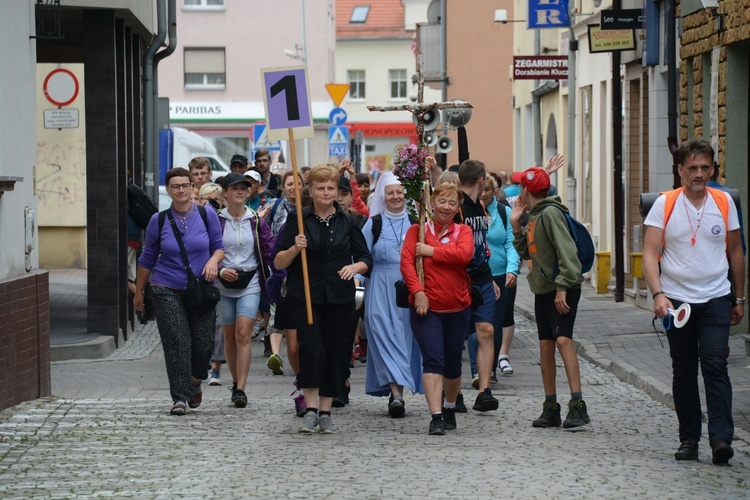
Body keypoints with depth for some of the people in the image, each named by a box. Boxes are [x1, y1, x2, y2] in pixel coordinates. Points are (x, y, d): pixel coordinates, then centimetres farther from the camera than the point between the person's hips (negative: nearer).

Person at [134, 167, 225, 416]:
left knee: (204, 345, 0)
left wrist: (213, 260, -14)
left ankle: (194, 381, 31)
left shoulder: (207, 215, 1)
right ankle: (179, 397, 0)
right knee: (177, 345, -8)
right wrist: (139, 292, 17)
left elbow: (219, 246, 9)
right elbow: (148, 258, 11)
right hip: (167, 291, -1)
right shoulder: (159, 220, 1)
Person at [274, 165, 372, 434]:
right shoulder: (298, 220, 3)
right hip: (304, 295, -2)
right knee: (312, 349, -17)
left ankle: (325, 413, 11)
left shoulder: (347, 223, 9)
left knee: (333, 353, 4)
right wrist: (295, 248, -18)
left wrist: (355, 267, -9)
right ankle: (311, 410, -13)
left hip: (338, 297, 3)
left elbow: (366, 258, 12)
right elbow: (278, 263, 1)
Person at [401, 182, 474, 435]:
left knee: (453, 363, 13)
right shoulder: (417, 230, 3)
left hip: (457, 309, 2)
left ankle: (450, 408, 36)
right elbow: (406, 262, -8)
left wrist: (431, 251, -14)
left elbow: (464, 254, -15)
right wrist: (417, 291, -20)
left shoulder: (463, 232, 6)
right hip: (426, 307, -2)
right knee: (433, 360, -14)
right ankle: (436, 417, -18)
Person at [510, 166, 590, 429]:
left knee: (563, 339, -20)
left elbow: (566, 251, -20)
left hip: (563, 290, -10)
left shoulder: (550, 213, -12)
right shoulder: (533, 216, 16)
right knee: (545, 345, 8)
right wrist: (515, 225, 11)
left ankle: (577, 405, -25)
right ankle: (550, 407, 13)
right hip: (543, 289, 10)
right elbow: (525, 253, 19)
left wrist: (562, 287, -25)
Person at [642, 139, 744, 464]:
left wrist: (739, 298, 16)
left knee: (715, 365, -12)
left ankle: (721, 437, -16)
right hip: (677, 301, 0)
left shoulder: (724, 203, 4)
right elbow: (650, 254, -7)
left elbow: (735, 252, 14)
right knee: (683, 373, 7)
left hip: (716, 299, 0)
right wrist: (658, 294, -20)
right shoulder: (665, 205, -3)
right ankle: (688, 438, 15)